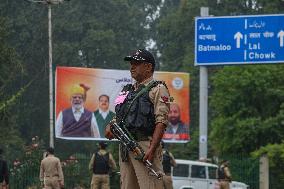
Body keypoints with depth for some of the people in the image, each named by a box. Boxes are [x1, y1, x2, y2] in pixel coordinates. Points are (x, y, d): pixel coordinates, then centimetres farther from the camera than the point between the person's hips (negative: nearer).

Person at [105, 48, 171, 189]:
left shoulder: (158, 89, -1)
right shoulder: (128, 90, 23)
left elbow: (161, 122, -11)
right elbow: (118, 116, 30)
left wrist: (152, 149, -21)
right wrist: (110, 126, 6)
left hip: (144, 145, -8)